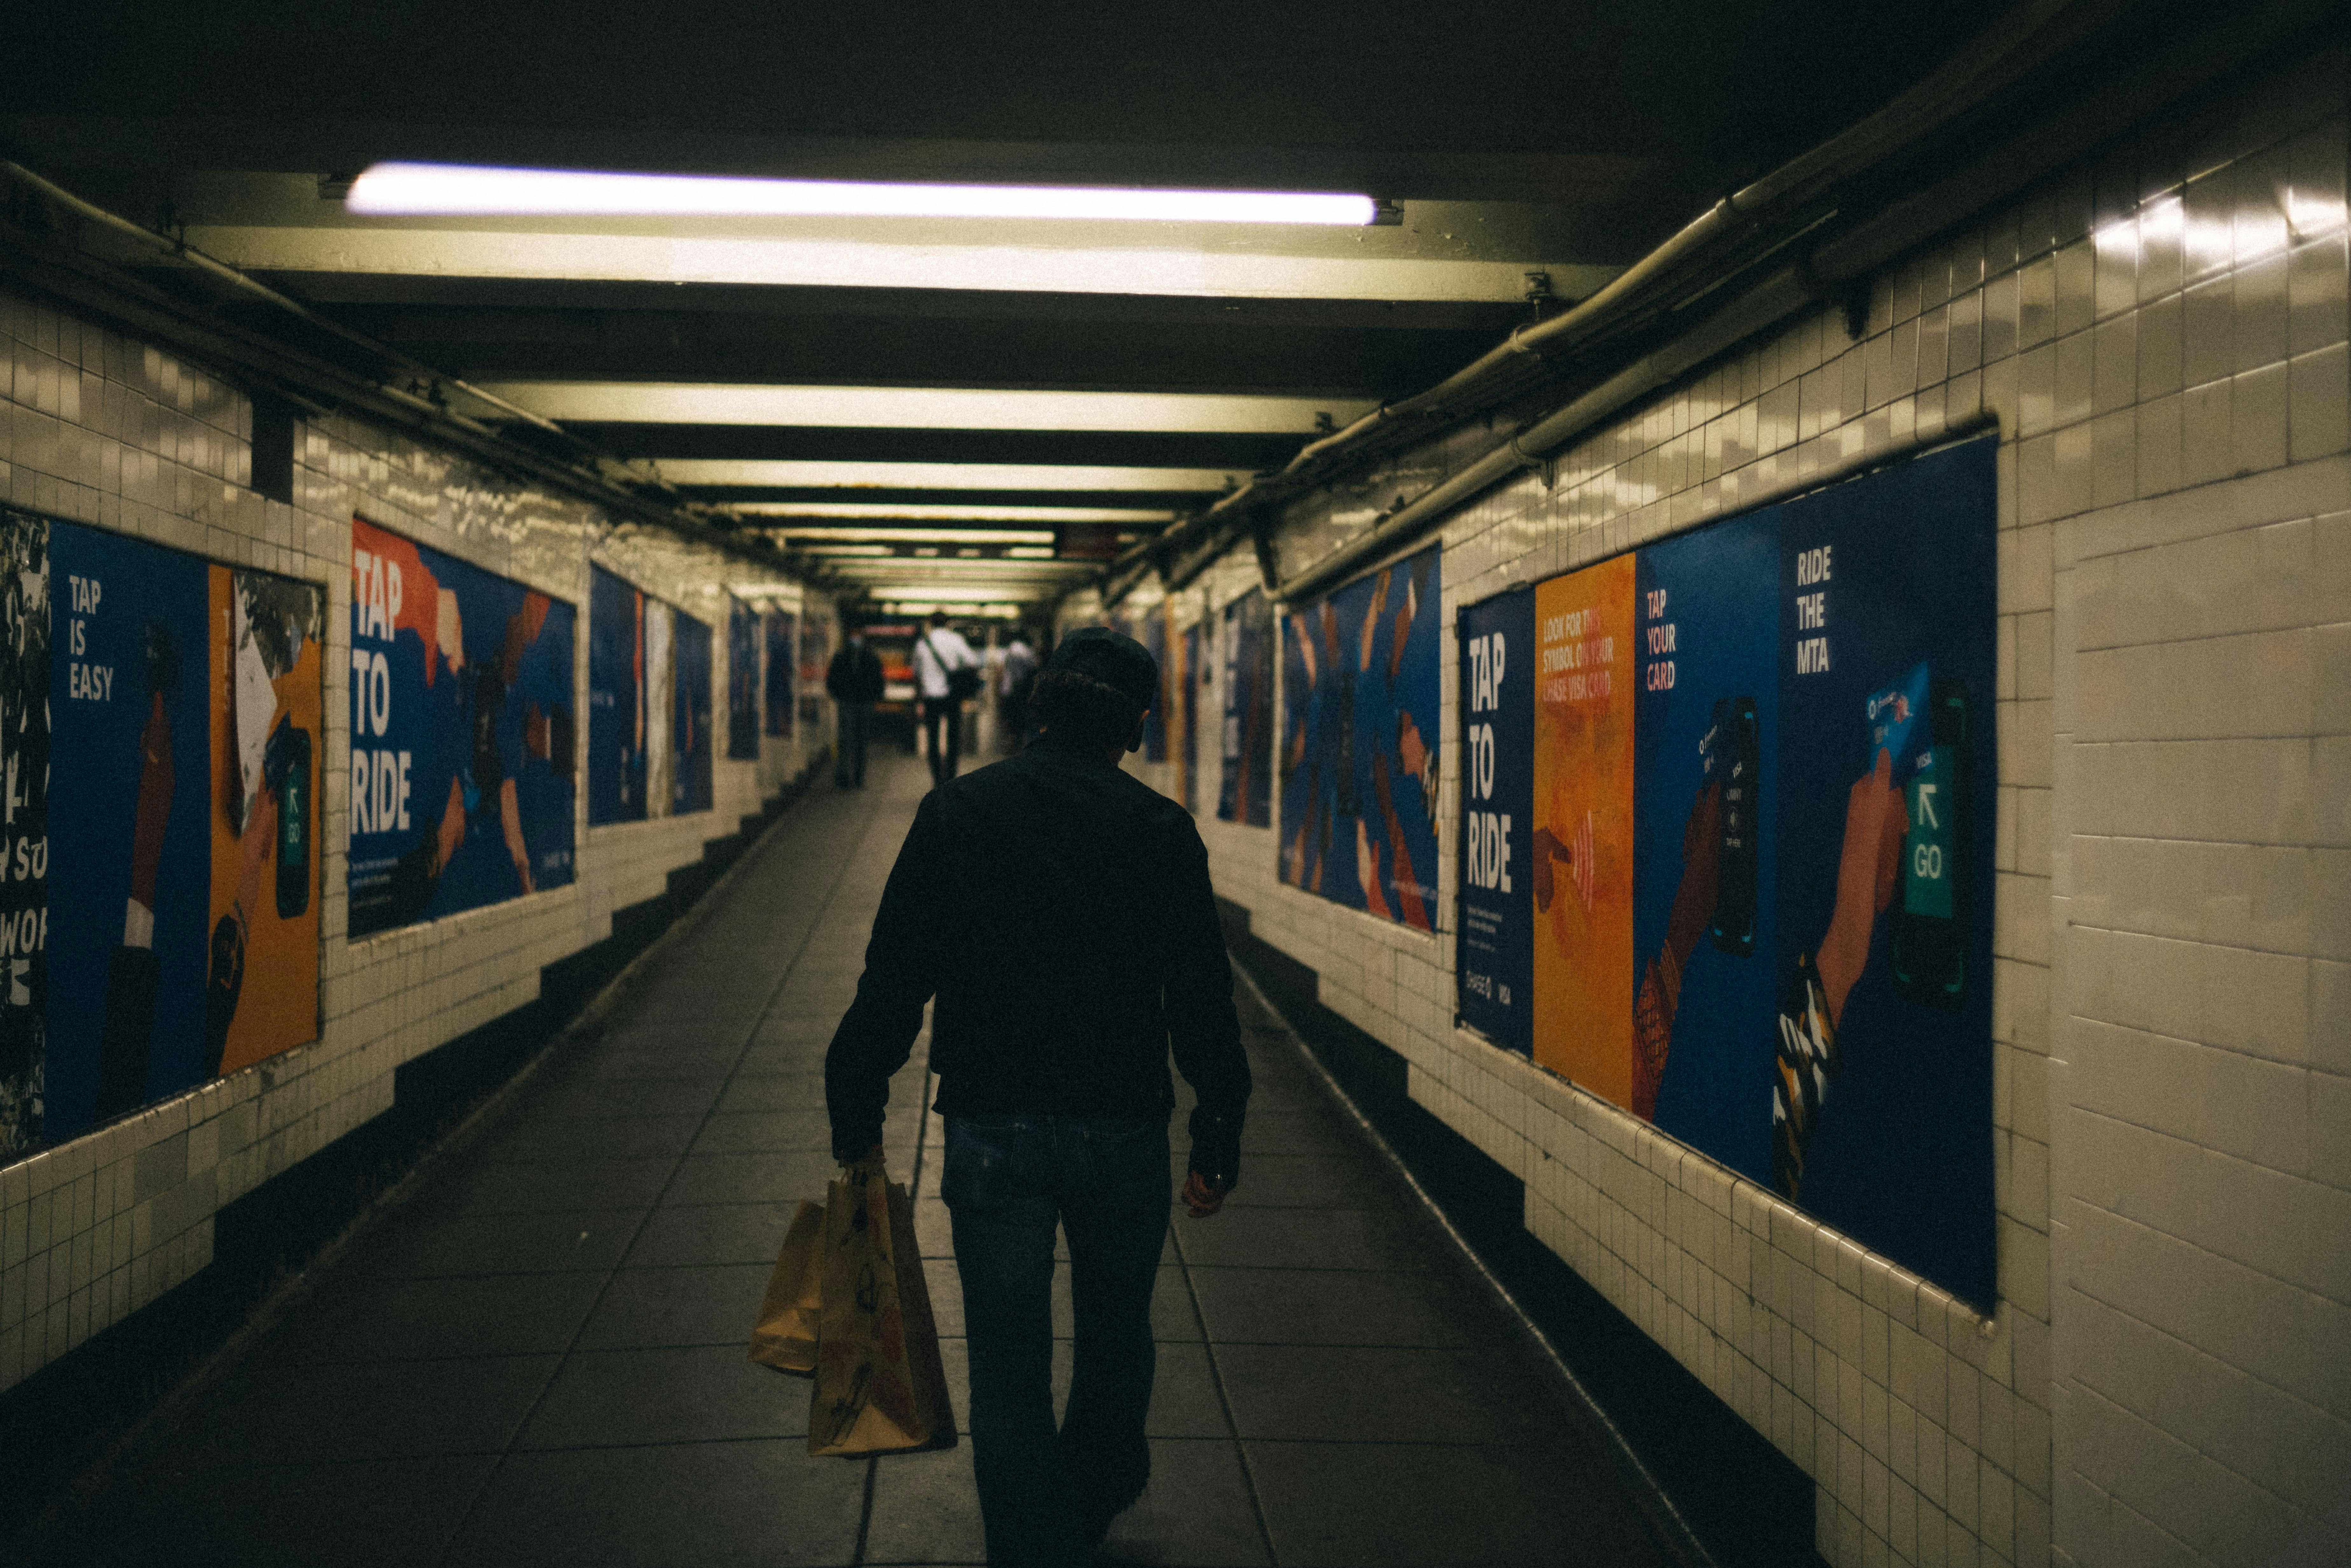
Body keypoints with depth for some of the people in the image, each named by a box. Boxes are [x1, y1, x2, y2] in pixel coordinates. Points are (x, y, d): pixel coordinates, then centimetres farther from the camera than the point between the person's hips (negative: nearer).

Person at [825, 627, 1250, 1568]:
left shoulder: (957, 812, -2)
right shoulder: (1162, 829, -3)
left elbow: (893, 979, -3)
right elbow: (1201, 1002, -4)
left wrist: (857, 1116, 6)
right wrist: (1218, 1144, 3)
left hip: (992, 1130, -1)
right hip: (1124, 1129, 2)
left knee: (1008, 1374, 7)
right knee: (1116, 1338, 25)